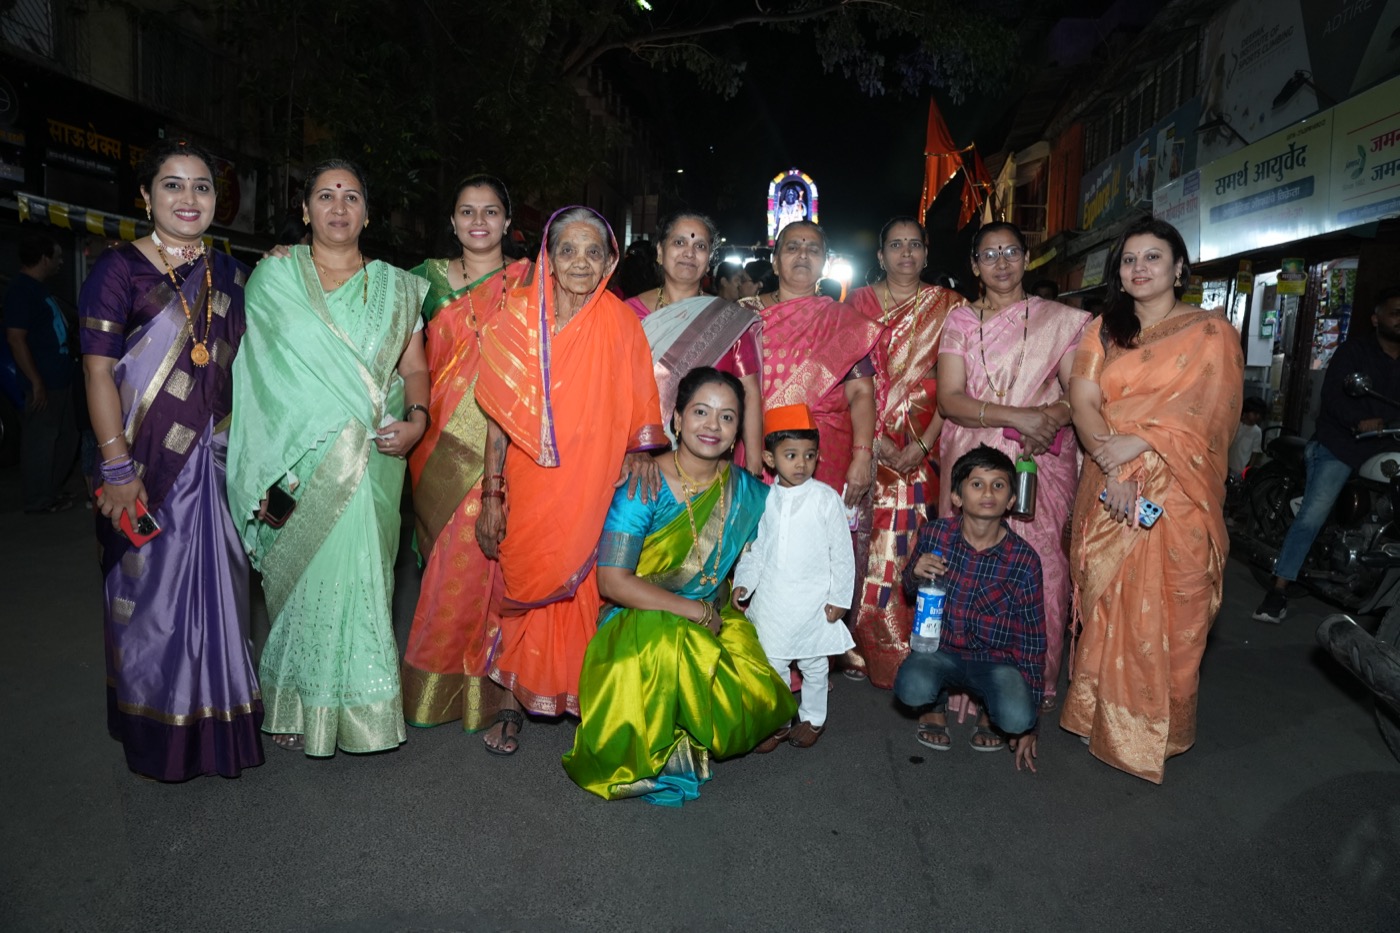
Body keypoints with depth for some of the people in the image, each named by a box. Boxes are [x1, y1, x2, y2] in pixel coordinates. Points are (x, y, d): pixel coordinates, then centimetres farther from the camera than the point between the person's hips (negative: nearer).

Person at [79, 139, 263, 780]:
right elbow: (99, 371, -10)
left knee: (219, 587, 11)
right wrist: (117, 467, -15)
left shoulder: (229, 272, 10)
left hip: (218, 458, 5)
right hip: (149, 463, -4)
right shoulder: (119, 269, -6)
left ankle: (218, 721, 27)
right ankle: (160, 733, 24)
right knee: (152, 590, 6)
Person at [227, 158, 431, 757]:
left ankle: (358, 705, 13)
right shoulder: (272, 278, 8)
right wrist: (270, 470, -2)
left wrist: (416, 420, -12)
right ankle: (298, 705, 19)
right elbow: (255, 367, 7)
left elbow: (415, 369, 9)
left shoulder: (395, 288, 11)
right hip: (297, 462, 0)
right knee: (302, 578, 3)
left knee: (358, 576, -1)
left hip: (371, 461, 1)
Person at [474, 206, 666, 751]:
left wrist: (641, 451, -17)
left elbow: (637, 410, 2)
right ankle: (514, 701, 26)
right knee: (522, 588, 6)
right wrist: (491, 495, -3)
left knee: (585, 590, 5)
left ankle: (580, 697, 26)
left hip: (593, 491, 0)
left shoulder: (619, 324, -2)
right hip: (529, 487, 1)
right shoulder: (519, 318, -1)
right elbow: (500, 414, 0)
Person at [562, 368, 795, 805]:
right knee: (667, 641, -37)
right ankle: (658, 752, -9)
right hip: (639, 620, -3)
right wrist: (697, 612, -20)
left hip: (714, 620, 4)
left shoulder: (745, 490, -1)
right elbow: (613, 580, -20)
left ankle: (684, 740, 8)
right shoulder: (644, 488, -15)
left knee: (761, 701, -21)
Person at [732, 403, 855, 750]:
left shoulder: (826, 498, -10)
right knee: (771, 663, 13)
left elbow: (841, 552, -6)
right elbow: (754, 548, 7)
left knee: (813, 664, 15)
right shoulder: (764, 499, 0)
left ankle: (812, 719, 35)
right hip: (771, 600, 3)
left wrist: (839, 597, -6)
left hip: (812, 601, -2)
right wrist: (743, 582, -4)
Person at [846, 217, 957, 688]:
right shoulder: (860, 302, 9)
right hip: (868, 443, 1)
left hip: (924, 448, 0)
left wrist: (923, 444, -10)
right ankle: (866, 647, 12)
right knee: (867, 539, -1)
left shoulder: (947, 305, 7)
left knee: (915, 545, -2)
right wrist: (877, 439, -10)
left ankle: (912, 654, 10)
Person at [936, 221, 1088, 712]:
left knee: (1038, 570, -3)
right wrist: (1019, 417, -16)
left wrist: (1053, 417, -18)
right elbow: (949, 399, -3)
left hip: (1042, 464, 0)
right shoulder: (960, 320, 9)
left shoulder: (1059, 319, 10)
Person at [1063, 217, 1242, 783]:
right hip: (1108, 491, 3)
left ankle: (1156, 730, 15)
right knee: (1103, 605, 9)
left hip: (1176, 493, -3)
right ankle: (1099, 717, 23)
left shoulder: (1211, 333, 4)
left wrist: (1133, 444, -21)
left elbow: (1200, 412, -9)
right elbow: (1083, 399, -1)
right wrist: (1110, 467, -16)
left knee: (1165, 614, -1)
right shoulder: (1102, 332, 13)